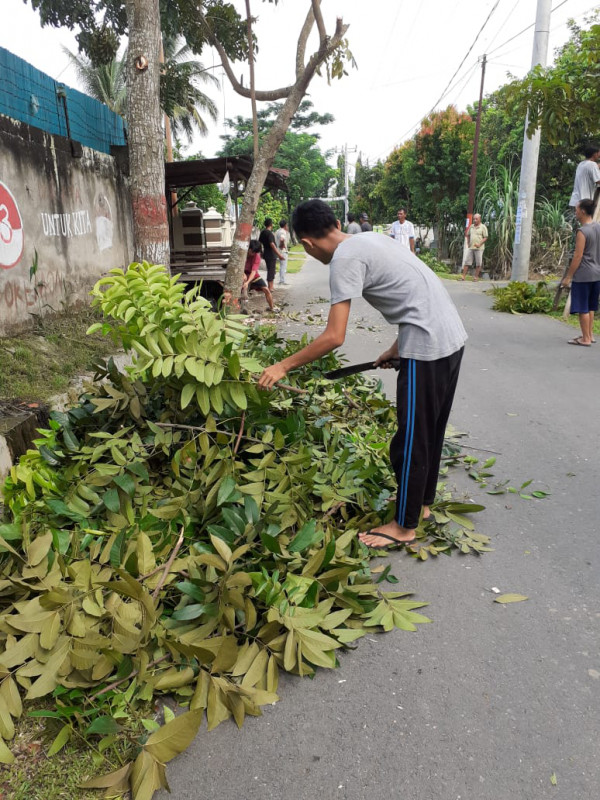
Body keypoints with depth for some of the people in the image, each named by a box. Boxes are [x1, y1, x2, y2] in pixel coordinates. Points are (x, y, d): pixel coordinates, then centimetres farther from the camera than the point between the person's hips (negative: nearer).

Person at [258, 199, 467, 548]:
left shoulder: (345, 260, -12)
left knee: (411, 440, 4)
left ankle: (405, 526, 20)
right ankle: (422, 503, 39)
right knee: (430, 431, 21)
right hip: (453, 336, 10)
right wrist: (395, 349, 19)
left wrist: (283, 366, -8)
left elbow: (334, 337, -18)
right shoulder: (373, 239, 15)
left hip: (427, 347, -10)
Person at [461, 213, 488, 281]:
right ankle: (463, 276, 3)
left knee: (478, 263, -1)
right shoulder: (471, 226, 12)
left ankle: (476, 277, 5)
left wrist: (479, 244, -16)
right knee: (467, 262, 1)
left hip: (479, 248, -4)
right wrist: (468, 243, 10)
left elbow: (485, 237, -5)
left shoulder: (483, 227, -1)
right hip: (470, 247, 4)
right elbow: (467, 235, 23)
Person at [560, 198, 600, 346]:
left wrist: (568, 276, -13)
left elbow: (577, 256, -18)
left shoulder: (582, 231, -16)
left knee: (582, 308, -2)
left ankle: (586, 339, 2)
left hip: (583, 275, -9)